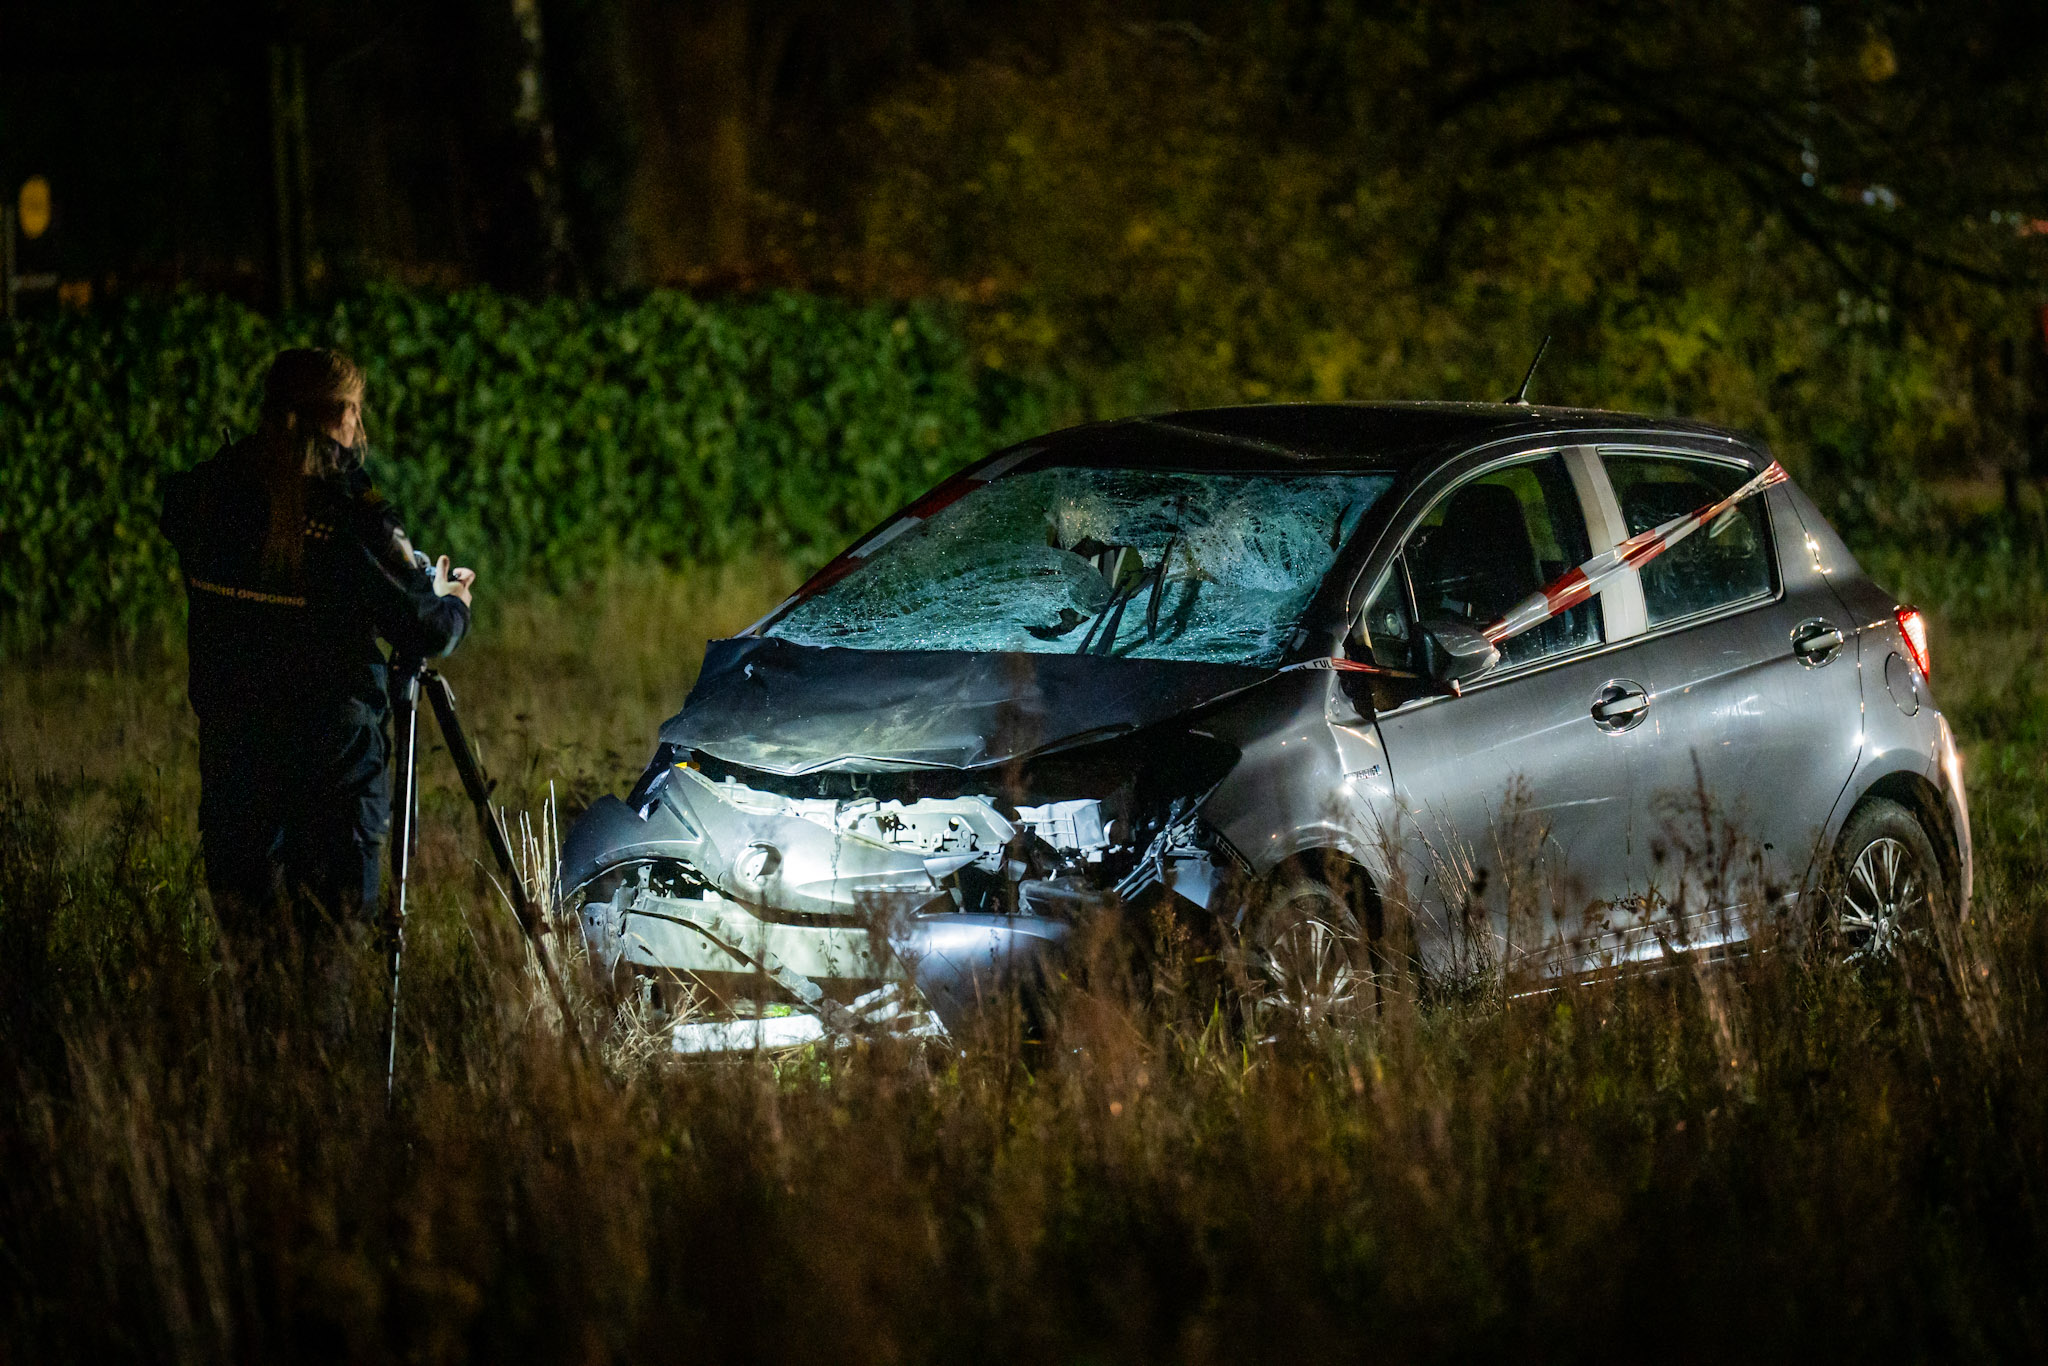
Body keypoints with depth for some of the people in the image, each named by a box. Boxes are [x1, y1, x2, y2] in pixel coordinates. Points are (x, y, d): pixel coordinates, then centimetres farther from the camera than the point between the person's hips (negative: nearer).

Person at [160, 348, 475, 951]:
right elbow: (425, 632, -12)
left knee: (245, 934, 12)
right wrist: (452, 601, 12)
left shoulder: (201, 496, -3)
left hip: (231, 745, 4)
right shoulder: (348, 517, -16)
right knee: (333, 933, 3)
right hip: (331, 755, -4)